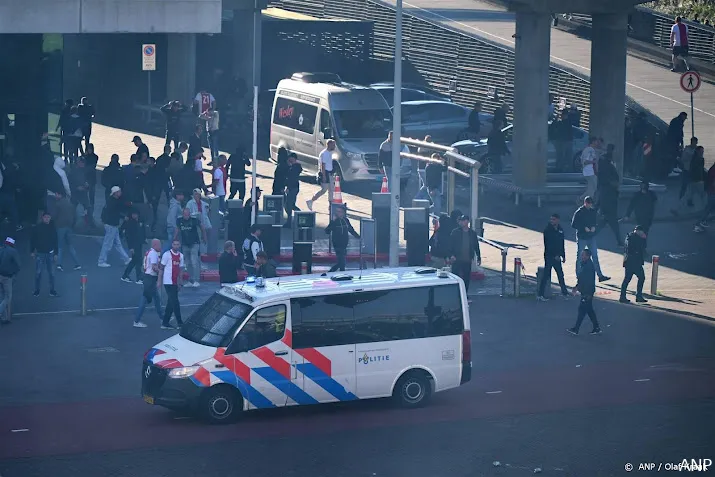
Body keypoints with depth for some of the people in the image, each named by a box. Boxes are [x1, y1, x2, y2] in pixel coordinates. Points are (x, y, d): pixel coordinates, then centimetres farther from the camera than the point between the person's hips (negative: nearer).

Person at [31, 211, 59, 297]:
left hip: (50, 253, 2)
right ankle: (37, 290, 10)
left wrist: (55, 253, 5)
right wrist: (32, 251, -2)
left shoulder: (52, 228, 2)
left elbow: (55, 241, 7)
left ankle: (52, 291, 12)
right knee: (38, 273, 0)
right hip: (39, 253, -2)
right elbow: (32, 240, 1)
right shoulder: (37, 228, -5)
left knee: (51, 273, 4)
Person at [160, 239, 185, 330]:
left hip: (175, 282, 7)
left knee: (171, 303, 9)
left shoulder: (181, 256, 11)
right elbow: (162, 268, -5)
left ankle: (165, 323, 16)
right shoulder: (167, 254, -7)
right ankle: (180, 323, -5)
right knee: (175, 302, -7)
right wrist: (160, 280, -7)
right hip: (168, 282, -7)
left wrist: (180, 281, 10)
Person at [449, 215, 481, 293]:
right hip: (457, 260, -3)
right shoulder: (455, 232, -1)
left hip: (467, 261, 3)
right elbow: (450, 244, -5)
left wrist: (479, 258, 11)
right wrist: (451, 255, -19)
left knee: (467, 279, 7)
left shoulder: (473, 233, 7)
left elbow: (476, 246, 13)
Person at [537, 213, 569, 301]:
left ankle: (564, 292, 29)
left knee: (560, 274, 15)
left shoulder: (560, 230, 7)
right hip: (549, 256, -6)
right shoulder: (547, 230, -12)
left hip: (557, 257, 6)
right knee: (546, 275, -7)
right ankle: (540, 295, -4)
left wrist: (563, 256, 14)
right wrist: (555, 255, -19)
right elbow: (547, 244, -16)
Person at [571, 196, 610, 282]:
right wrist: (584, 228, -18)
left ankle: (600, 275, 4)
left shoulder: (593, 212, 4)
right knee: (579, 257, 6)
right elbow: (573, 224, -9)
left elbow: (596, 222, 15)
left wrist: (594, 227, -7)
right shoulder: (579, 212, -10)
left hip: (591, 237, 4)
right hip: (581, 238, -4)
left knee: (595, 256, 3)